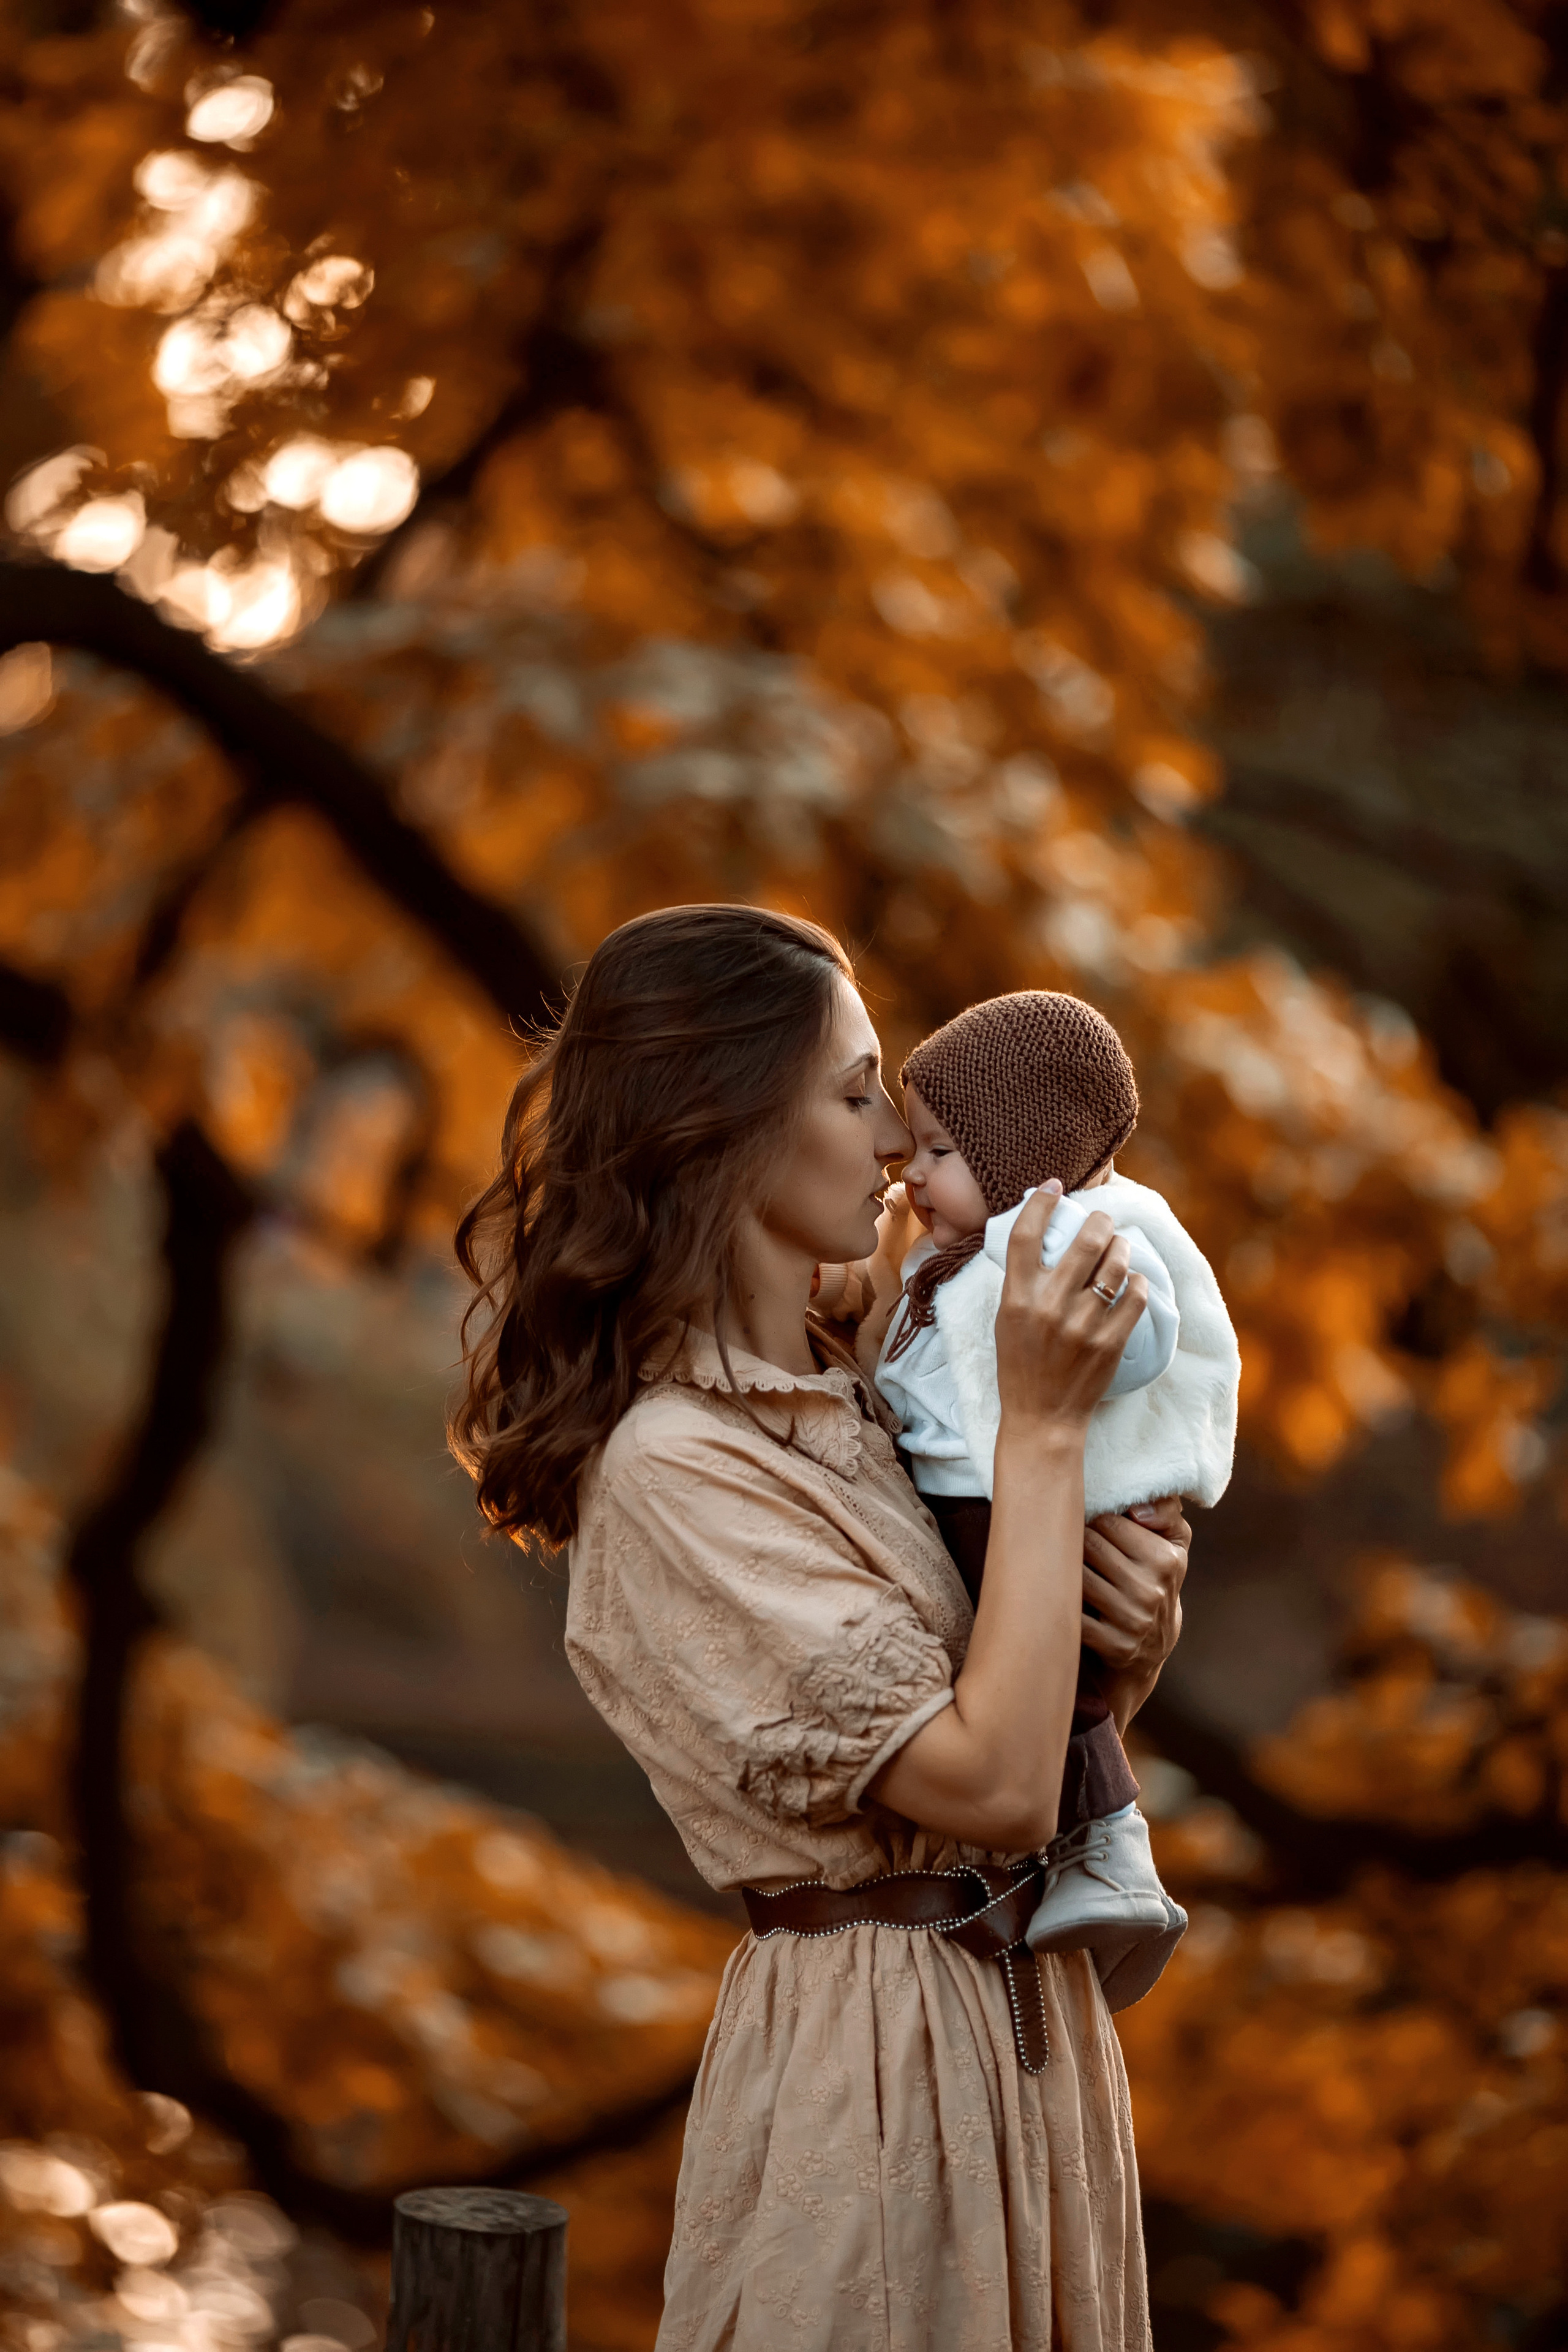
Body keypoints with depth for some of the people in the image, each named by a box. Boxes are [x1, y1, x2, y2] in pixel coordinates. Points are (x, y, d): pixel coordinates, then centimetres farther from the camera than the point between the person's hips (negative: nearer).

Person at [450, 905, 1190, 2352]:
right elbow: (993, 1785, -24)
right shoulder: (674, 1469, -20)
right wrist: (1046, 1422, -22)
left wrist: (1139, 1624, -8)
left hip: (1026, 2005, 8)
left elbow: (1046, 1715, 14)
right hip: (875, 2055, -8)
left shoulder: (850, 1401, 7)